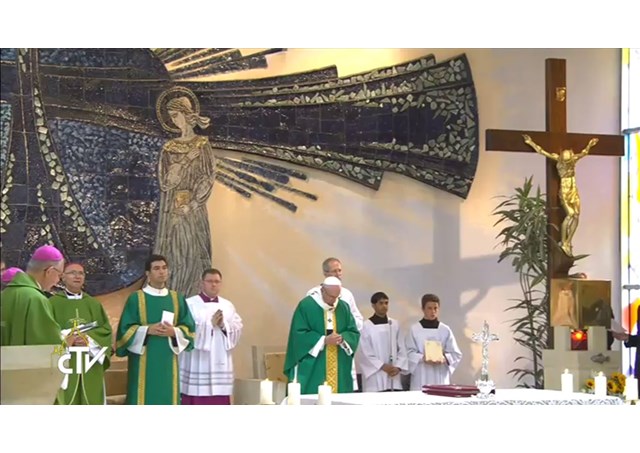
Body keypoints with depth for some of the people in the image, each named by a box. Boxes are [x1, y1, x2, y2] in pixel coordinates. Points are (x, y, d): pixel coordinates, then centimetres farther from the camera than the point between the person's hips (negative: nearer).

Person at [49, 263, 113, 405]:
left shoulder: (94, 304, 14)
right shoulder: (53, 303, 4)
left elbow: (107, 331, 6)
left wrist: (89, 338, -12)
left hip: (90, 367, 3)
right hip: (63, 366, -3)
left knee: (90, 401, 1)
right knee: (65, 401, -6)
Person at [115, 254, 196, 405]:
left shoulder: (177, 299, 10)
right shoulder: (136, 299, 1)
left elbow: (189, 328, 8)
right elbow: (125, 329, -2)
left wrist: (174, 332, -12)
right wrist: (147, 330, -17)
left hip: (167, 362, 3)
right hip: (143, 363, -3)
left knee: (167, 400, 4)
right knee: (144, 401, -5)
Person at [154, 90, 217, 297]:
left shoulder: (202, 144, 0)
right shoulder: (169, 147, 12)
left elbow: (208, 176, -6)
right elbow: (163, 179, 4)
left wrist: (194, 202, -14)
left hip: (192, 207, -4)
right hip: (171, 207, 4)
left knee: (193, 251, -5)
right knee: (170, 252, 2)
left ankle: (193, 295, -1)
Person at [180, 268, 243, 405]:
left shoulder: (228, 306, 13)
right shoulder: (190, 304, -1)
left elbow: (238, 329, 6)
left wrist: (223, 325, -12)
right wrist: (210, 323, -16)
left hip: (220, 364, 4)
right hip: (197, 365, -4)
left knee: (219, 403, 4)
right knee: (196, 403, -4)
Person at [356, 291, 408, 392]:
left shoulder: (394, 324, 8)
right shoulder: (366, 326, -5)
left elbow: (402, 349, 10)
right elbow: (364, 353, -6)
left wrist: (398, 367, -4)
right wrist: (382, 366, -10)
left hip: (393, 378, 4)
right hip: (375, 378, -4)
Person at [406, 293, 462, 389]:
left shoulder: (445, 330, 5)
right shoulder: (414, 329, 2)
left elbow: (456, 354, 5)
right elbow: (409, 353, 0)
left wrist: (444, 358, -15)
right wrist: (423, 358, -19)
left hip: (441, 378, 1)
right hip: (421, 378, -1)